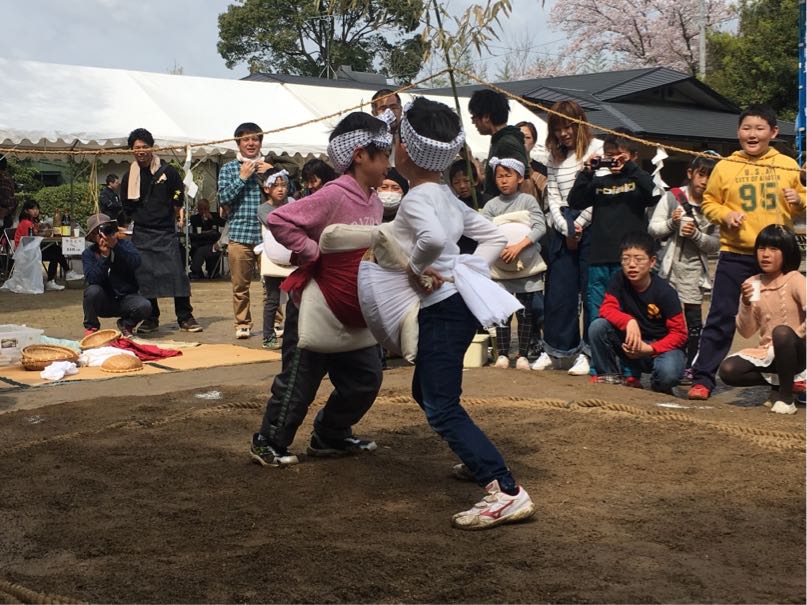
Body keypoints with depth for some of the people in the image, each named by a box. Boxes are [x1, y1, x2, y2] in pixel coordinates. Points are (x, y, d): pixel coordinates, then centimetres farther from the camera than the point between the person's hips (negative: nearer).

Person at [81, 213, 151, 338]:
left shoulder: (124, 244, -3)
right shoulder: (88, 253, -4)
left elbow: (136, 263, -23)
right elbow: (92, 279, -20)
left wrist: (116, 246, -31)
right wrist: (104, 256, -28)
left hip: (126, 298, 0)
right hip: (104, 302, 0)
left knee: (145, 306, -29)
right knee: (93, 290, -32)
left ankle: (126, 325, 7)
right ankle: (90, 327, -5)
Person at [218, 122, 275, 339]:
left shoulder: (268, 166, 12)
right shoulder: (228, 169, 10)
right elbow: (223, 198, -1)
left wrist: (269, 174, -6)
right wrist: (242, 177, -8)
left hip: (267, 234, 0)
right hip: (239, 235, 0)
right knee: (240, 285, 4)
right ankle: (242, 324, 16)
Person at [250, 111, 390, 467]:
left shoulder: (374, 203, 5)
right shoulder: (333, 196, -21)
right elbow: (278, 221, -25)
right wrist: (312, 254, -23)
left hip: (352, 312, 8)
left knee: (365, 378, 12)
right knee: (300, 380, 2)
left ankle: (330, 437, 30)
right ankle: (269, 443, 21)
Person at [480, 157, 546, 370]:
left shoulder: (528, 200, -1)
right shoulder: (492, 205, 4)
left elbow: (540, 227, -12)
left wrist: (519, 246, -23)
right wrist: (500, 249, -21)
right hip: (500, 265, 1)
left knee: (525, 310, 3)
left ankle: (523, 355, 10)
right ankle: (502, 354, 10)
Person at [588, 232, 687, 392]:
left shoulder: (665, 292, -18)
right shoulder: (619, 280, -8)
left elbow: (679, 334, -15)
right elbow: (607, 309, -15)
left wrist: (650, 349, -29)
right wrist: (629, 321, -35)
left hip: (660, 345, -3)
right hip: (631, 343, 3)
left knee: (668, 373, -36)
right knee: (597, 326, -22)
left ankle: (658, 385, 3)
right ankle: (609, 375, -1)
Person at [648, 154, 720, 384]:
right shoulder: (673, 197, 2)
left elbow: (716, 244, 0)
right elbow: (653, 228, 2)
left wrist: (696, 235, -16)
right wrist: (671, 223, -14)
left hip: (694, 268, 0)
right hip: (669, 265, 1)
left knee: (693, 317, 0)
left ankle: (690, 366, 9)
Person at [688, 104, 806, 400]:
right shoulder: (725, 167, 2)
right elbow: (708, 202, 6)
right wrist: (725, 215, -12)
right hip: (735, 255, -1)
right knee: (721, 318, -3)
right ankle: (702, 378, 2)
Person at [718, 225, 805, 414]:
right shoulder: (752, 284, 3)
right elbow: (746, 332, 0)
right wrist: (746, 304, -14)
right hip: (767, 353, 4)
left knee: (782, 332, -37)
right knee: (728, 370, -20)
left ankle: (786, 397, -18)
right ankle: (779, 383, 6)